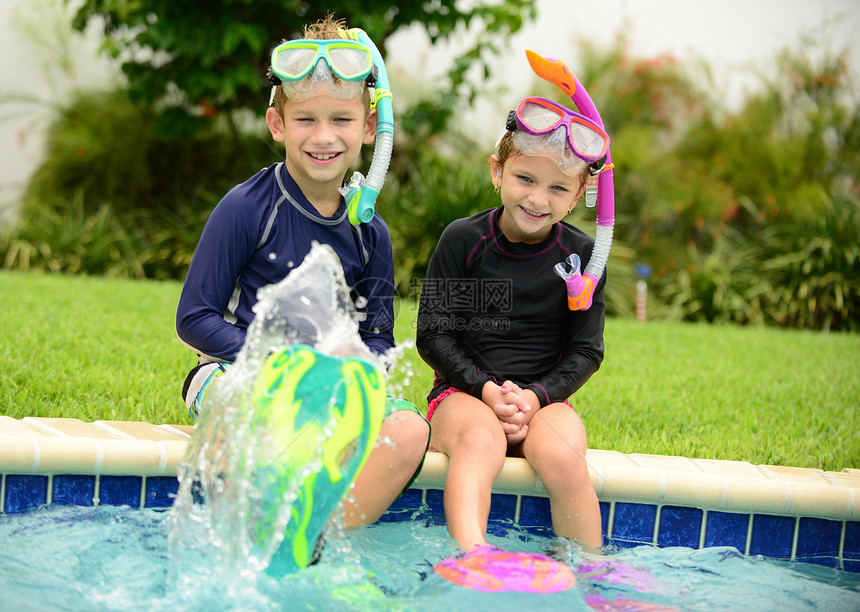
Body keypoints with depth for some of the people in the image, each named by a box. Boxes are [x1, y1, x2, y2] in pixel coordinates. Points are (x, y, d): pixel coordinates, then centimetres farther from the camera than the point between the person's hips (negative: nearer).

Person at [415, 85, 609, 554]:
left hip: (544, 397, 2)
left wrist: (534, 397, -12)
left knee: (562, 458, -31)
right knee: (480, 443, -36)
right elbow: (433, 334, -2)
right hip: (463, 392, -1)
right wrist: (486, 389, -15)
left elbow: (585, 351, 4)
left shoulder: (582, 255, 3)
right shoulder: (462, 239, -1)